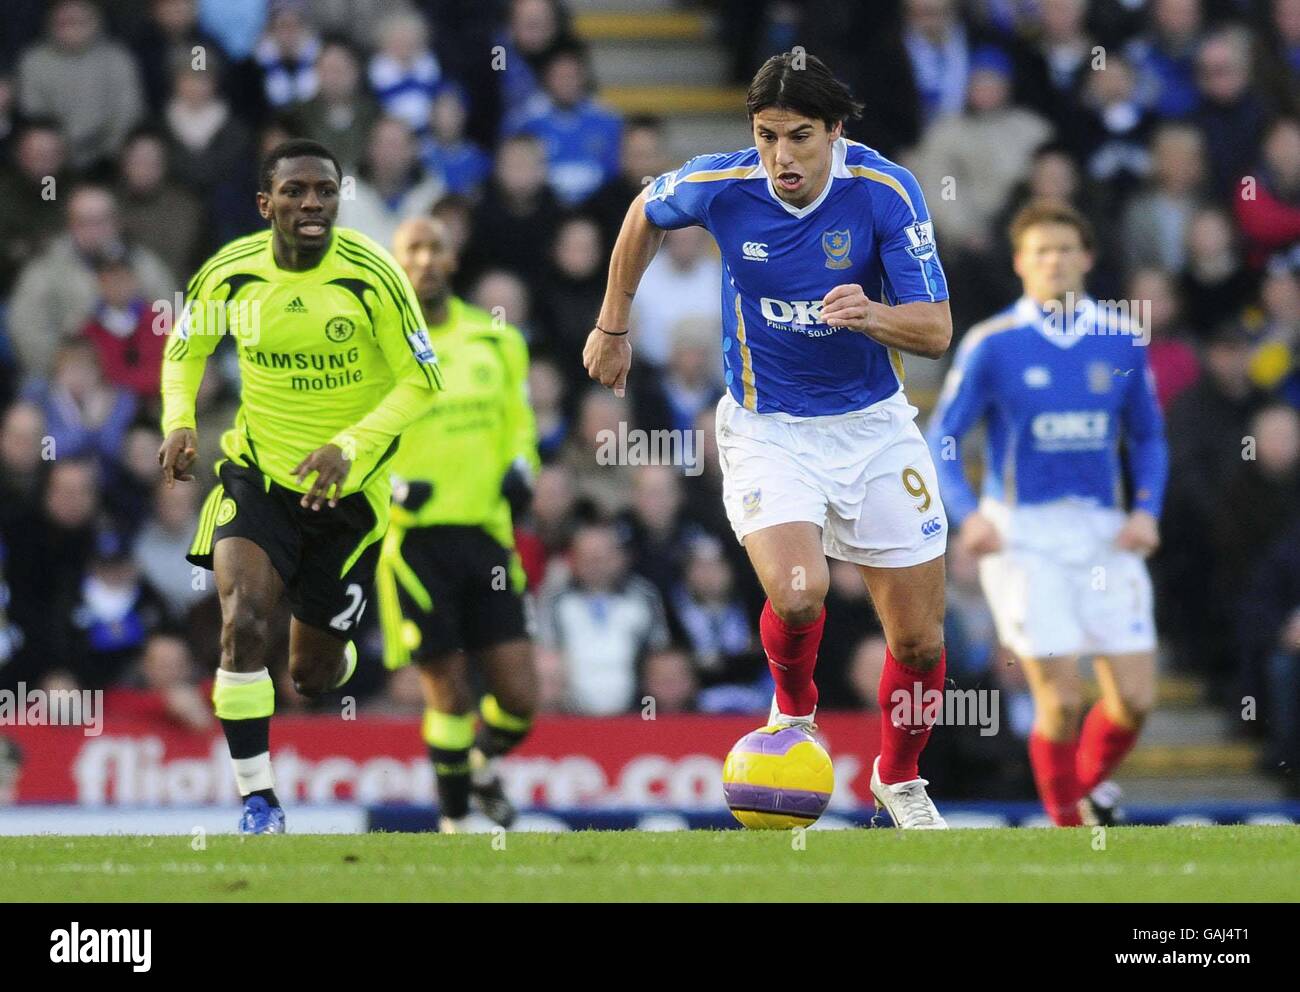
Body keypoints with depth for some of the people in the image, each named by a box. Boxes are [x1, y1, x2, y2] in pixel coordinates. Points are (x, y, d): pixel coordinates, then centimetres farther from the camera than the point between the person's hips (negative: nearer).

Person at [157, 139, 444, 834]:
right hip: (256, 475, 1)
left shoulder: (372, 276, -18)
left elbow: (421, 383, -11)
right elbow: (184, 351, 9)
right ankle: (257, 801, -15)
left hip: (348, 490, -1)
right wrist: (178, 423, -10)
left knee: (315, 674, 10)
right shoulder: (227, 274, -10)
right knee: (243, 623, -25)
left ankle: (333, 657, 51)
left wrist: (349, 448, -25)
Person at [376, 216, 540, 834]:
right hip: (413, 540, -4)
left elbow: (518, 422, 24)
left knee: (518, 698, -2)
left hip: (485, 534, 4)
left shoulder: (495, 342, 12)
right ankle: (455, 822, 15)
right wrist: (390, 486, -16)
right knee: (449, 694, -3)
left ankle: (483, 765, 31)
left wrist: (519, 471, 3)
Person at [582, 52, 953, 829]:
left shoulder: (886, 192, -18)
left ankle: (899, 779, 34)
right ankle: (794, 710, 8)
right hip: (768, 425, -1)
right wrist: (613, 324, 15)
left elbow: (937, 330, -17)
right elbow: (645, 216, 9)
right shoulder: (720, 185, -15)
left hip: (873, 423, 1)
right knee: (797, 595, -27)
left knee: (919, 640, 4)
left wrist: (871, 316, -37)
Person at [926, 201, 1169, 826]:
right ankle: (1068, 825, 9)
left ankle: (1088, 786, 28)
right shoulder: (991, 345, -3)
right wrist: (968, 514, -18)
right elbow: (941, 440, -1)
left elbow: (1148, 438, 16)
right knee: (1060, 699, -11)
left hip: (1104, 533, 3)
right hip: (1022, 534, -3)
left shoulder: (1120, 342, 6)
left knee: (1135, 698, -2)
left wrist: (1146, 510, -1)